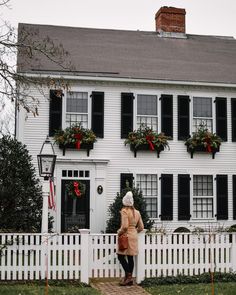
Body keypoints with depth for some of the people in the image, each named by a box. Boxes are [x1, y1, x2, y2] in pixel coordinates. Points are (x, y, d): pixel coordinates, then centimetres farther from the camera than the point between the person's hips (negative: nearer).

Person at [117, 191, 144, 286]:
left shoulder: (124, 211, -13)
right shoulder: (137, 212, 10)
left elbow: (125, 226, -22)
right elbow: (141, 227, 12)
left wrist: (119, 232, -5)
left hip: (126, 236, -8)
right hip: (134, 236, 8)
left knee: (121, 256, -1)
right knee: (130, 257, 9)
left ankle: (128, 276, -9)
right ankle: (129, 278, 13)